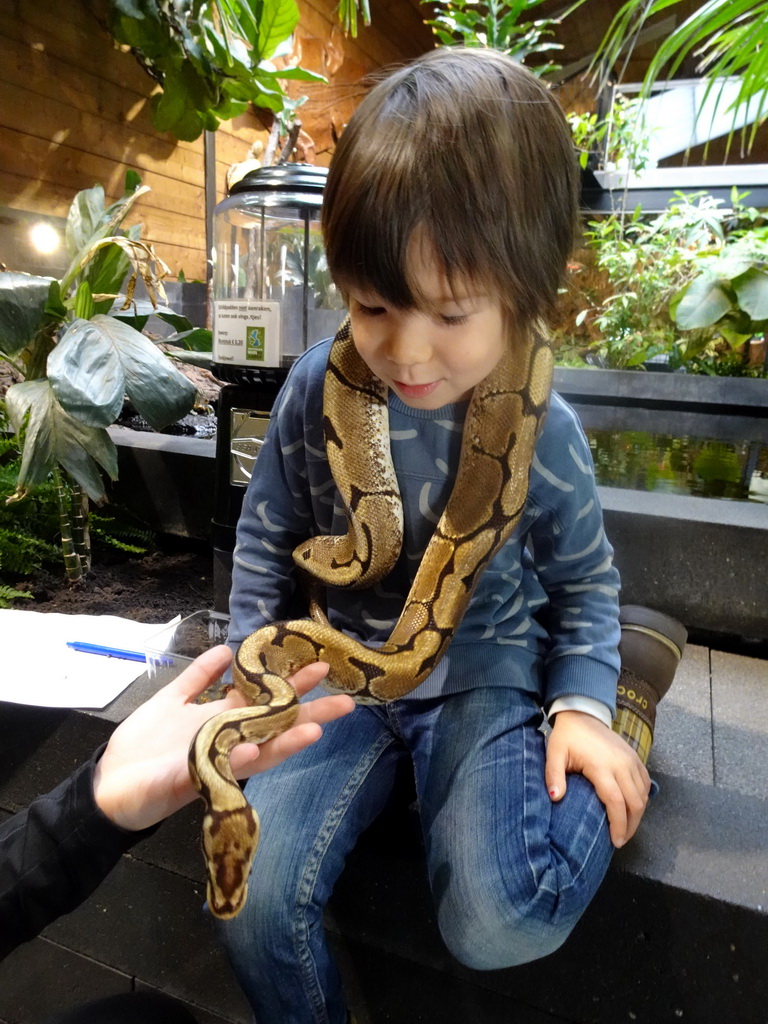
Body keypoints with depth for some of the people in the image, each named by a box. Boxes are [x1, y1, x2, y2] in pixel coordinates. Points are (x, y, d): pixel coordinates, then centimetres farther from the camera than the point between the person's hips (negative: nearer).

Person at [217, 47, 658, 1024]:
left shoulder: (543, 432, -15)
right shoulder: (316, 390, -12)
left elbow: (584, 579, 3)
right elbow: (266, 534, 4)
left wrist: (581, 702, -7)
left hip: (484, 677, -1)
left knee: (500, 925, -19)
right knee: (252, 902, -10)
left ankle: (615, 758, 13)